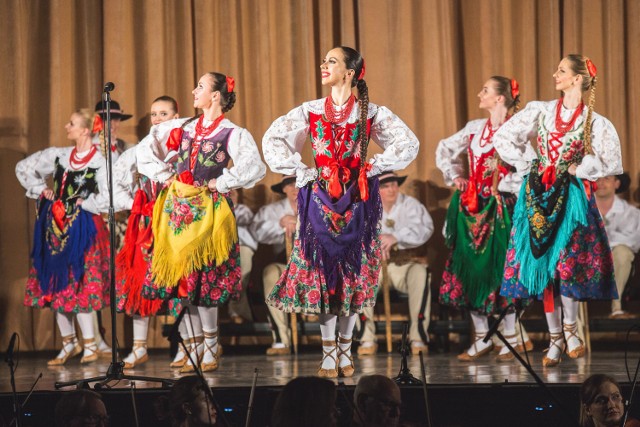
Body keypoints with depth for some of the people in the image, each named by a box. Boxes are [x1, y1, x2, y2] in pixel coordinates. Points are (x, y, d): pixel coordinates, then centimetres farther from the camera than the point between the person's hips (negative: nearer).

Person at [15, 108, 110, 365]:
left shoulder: (100, 162, -8)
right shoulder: (59, 155, 9)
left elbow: (106, 200, -17)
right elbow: (23, 167, 18)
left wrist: (80, 203, -7)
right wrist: (41, 190, 9)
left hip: (82, 228, -6)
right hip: (55, 226, 6)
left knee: (76, 285, -8)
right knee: (54, 285, 7)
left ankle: (90, 344, 3)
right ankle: (69, 342, 17)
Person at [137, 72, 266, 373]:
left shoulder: (232, 134, -4)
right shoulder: (183, 127, 12)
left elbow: (255, 167, -19)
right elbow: (147, 148, 20)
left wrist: (221, 183, -12)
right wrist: (164, 176, 10)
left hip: (208, 210, -5)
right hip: (178, 208, 5)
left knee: (203, 281, -8)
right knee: (180, 279, 4)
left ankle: (210, 348, 3)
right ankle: (195, 348, 11)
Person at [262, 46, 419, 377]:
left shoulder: (370, 113, 2)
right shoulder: (310, 111, 5)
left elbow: (408, 143, 1)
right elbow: (272, 139, 5)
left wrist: (373, 167, -4)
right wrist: (301, 172, -2)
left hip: (357, 200, -1)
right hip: (320, 198, 1)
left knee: (353, 271, 2)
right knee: (321, 270, -2)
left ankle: (345, 351, 11)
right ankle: (328, 354, 3)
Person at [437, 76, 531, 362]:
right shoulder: (475, 127, 10)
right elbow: (445, 149, 22)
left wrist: (503, 183, -14)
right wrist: (454, 176, 11)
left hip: (500, 208, -6)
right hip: (472, 208, 6)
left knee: (499, 269, -3)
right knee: (469, 269, 5)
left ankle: (511, 339, 7)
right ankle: (481, 339, 12)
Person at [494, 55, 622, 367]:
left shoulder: (595, 123, -1)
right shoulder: (540, 111, 5)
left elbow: (611, 163, -6)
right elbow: (502, 137, 7)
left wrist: (576, 169, -7)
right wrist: (528, 165, 3)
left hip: (571, 197, -2)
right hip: (538, 194, 3)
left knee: (566, 265, -13)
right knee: (542, 265, 0)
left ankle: (569, 330, 6)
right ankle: (555, 339, 7)